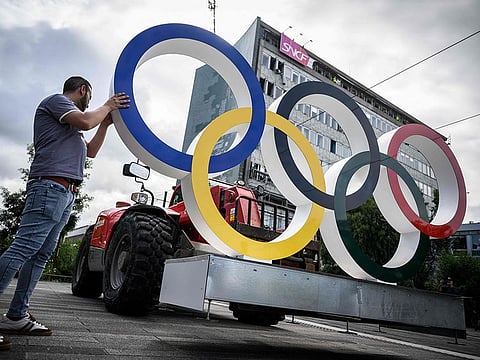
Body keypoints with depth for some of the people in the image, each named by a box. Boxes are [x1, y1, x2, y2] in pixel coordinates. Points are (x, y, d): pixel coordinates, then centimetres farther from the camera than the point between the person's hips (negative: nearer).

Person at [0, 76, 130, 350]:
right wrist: (107, 106, 6)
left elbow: (91, 151, 34)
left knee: (42, 254, 5)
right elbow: (85, 121, -10)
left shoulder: (70, 125, 32)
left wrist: (106, 123, 26)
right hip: (50, 186, -10)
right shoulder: (56, 100, 6)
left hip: (67, 193, 10)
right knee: (24, 247, -16)